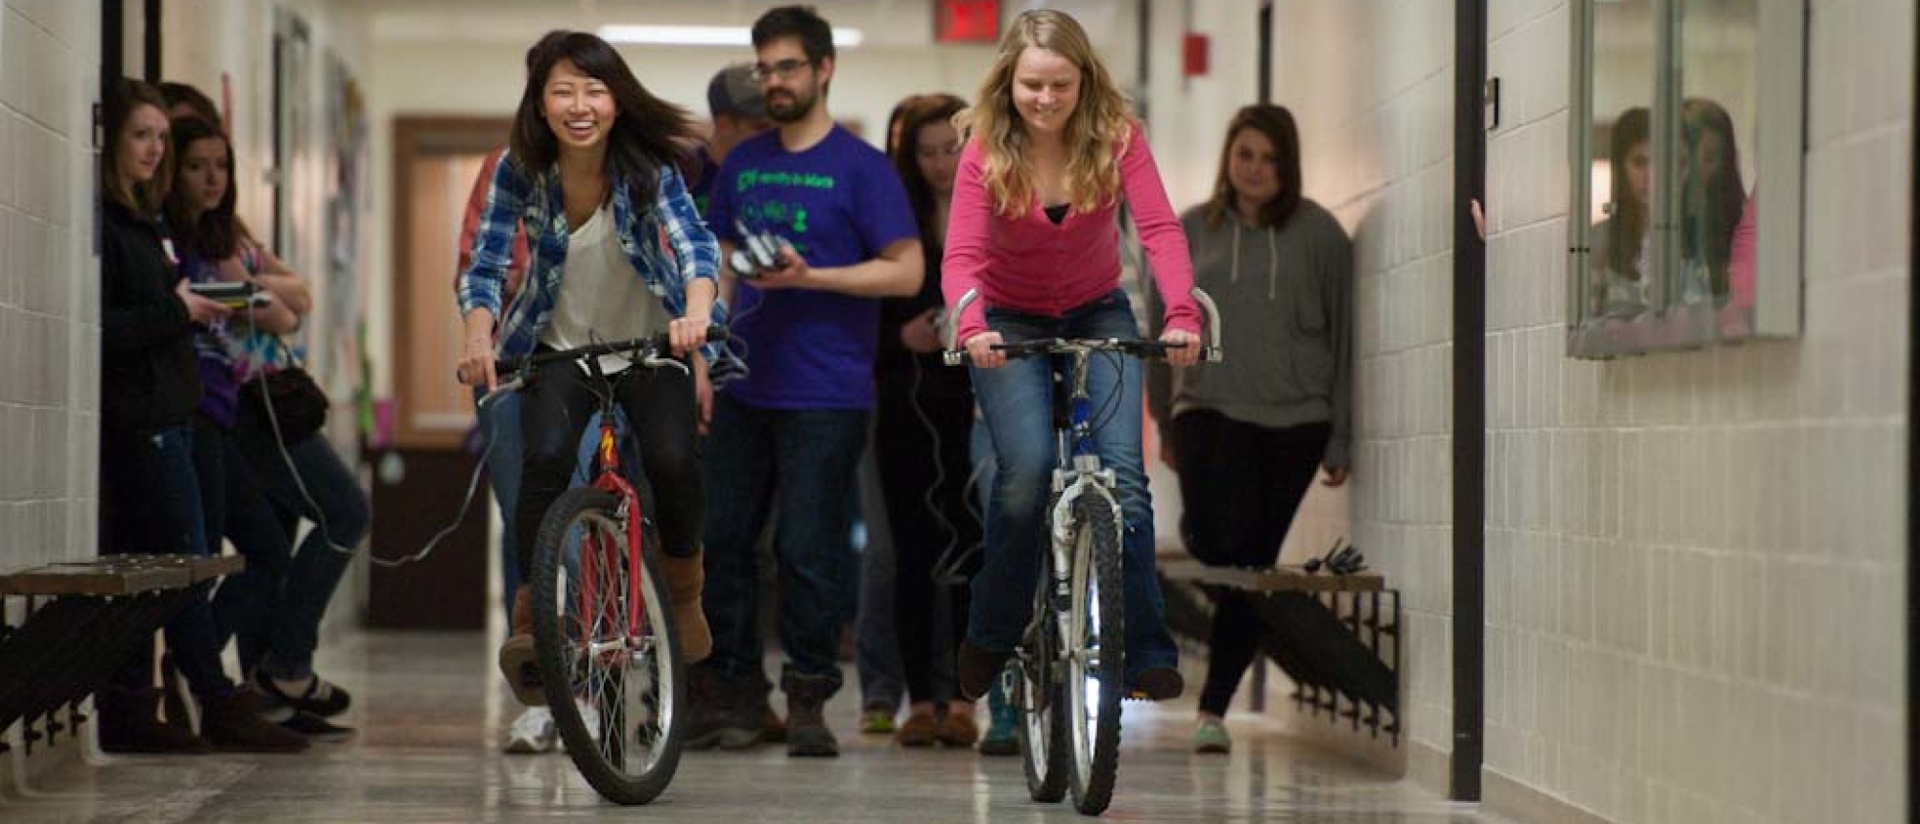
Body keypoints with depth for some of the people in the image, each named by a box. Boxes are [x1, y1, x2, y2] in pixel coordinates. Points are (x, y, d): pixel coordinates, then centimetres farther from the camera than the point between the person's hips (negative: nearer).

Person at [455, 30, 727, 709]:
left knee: (672, 461, -22)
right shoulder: (519, 170, -15)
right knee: (547, 457, -26)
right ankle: (530, 620, -14)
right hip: (560, 345, 1)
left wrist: (697, 309, -53)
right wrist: (479, 334, -37)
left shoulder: (648, 165, -19)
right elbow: (485, 264, -17)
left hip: (651, 345, 0)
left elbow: (692, 240, -32)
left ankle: (683, 590, 8)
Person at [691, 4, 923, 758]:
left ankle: (808, 701, 6)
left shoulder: (860, 167, -4)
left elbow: (907, 271, -9)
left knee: (809, 551, -4)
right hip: (747, 387, 6)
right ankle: (729, 694, 15)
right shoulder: (743, 164, 13)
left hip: (825, 397, -6)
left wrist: (806, 276, -18)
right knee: (720, 539, 6)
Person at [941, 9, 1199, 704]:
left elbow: (1159, 228, -26)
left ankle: (1148, 654, -10)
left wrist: (1182, 315, -43)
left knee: (1122, 467, -16)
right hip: (1011, 323, -1)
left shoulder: (1116, 136, -16)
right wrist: (970, 326, -48)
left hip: (1098, 314, 1)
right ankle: (991, 636, 1)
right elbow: (962, 256, -27)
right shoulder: (987, 149, -18)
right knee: (1027, 470, -20)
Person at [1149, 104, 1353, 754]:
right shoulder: (1192, 231, 7)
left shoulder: (1317, 232, 2)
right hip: (1211, 408, 0)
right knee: (1220, 541, -25)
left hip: (1296, 419, 0)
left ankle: (1214, 708, 13)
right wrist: (1165, 422, 12)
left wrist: (1341, 438, 1)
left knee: (1252, 563, 2)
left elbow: (1343, 334, 3)